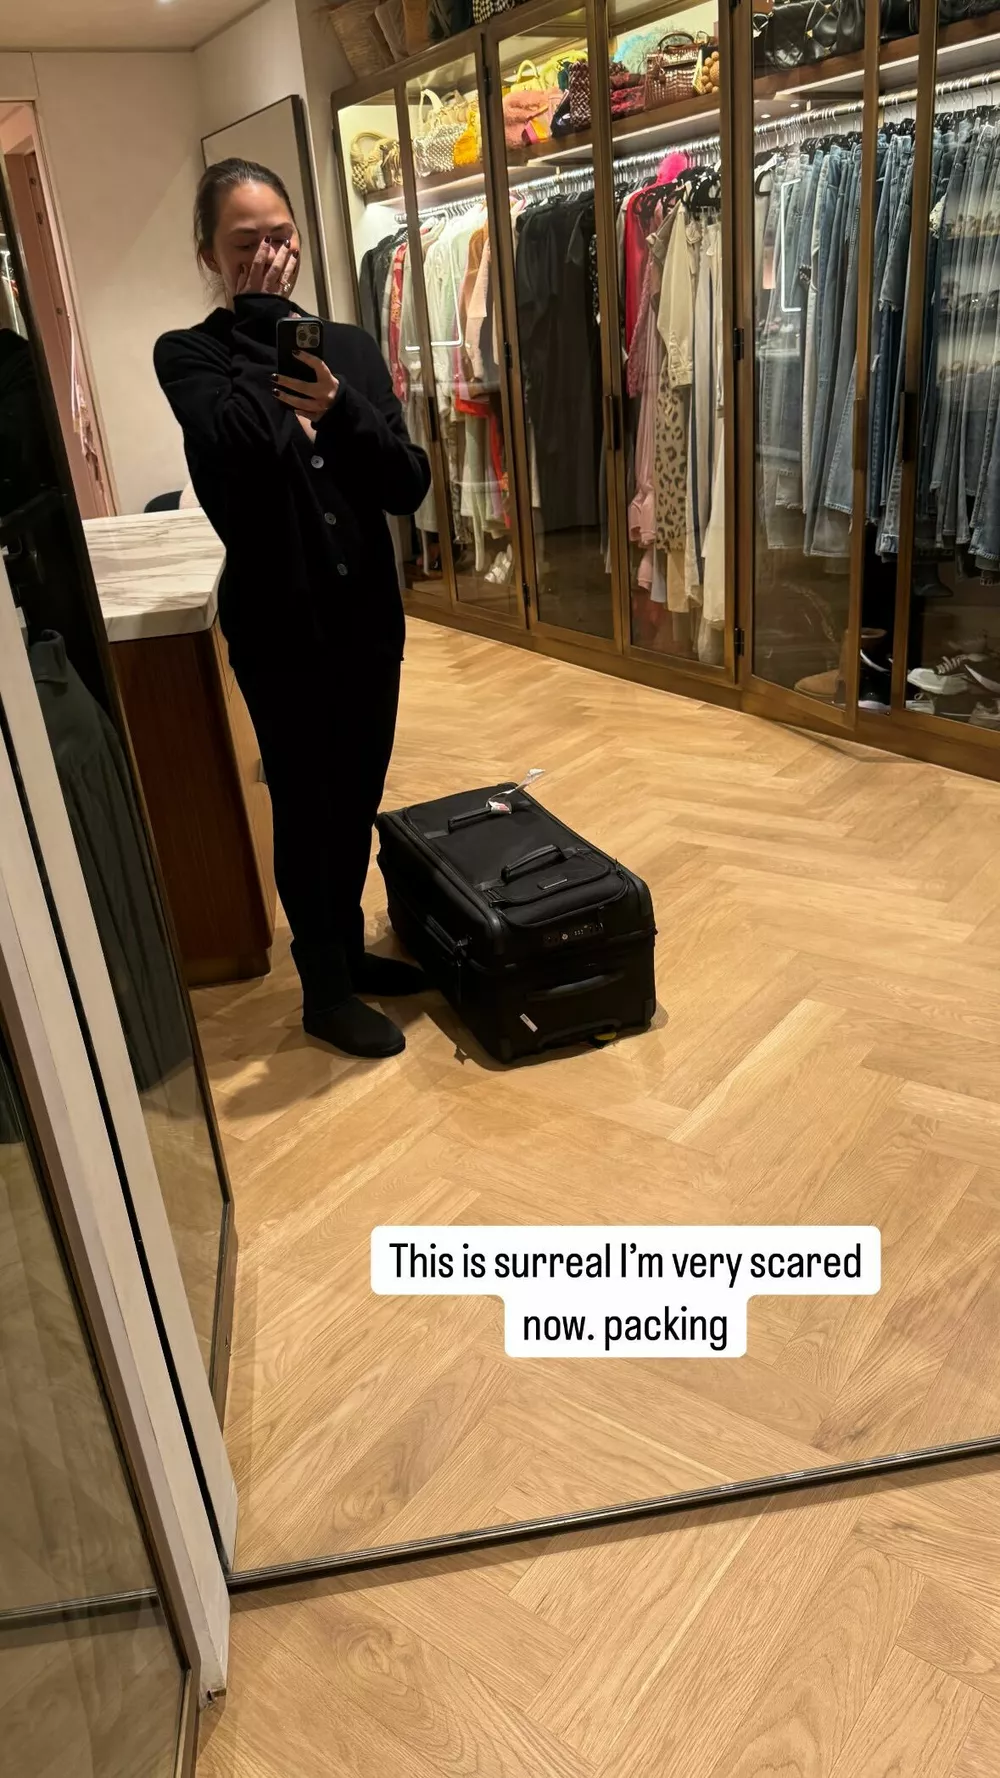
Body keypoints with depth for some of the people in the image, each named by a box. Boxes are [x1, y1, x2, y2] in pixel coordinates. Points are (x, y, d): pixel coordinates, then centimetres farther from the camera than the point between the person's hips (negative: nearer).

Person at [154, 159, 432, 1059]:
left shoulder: (350, 345, 7)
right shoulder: (189, 355, -3)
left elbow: (409, 485, -1)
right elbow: (241, 446, -24)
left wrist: (340, 410, -18)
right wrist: (264, 321, -12)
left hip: (366, 612, 4)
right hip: (277, 624, -4)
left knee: (359, 797, 15)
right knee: (306, 807, 5)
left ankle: (349, 950, 36)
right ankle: (324, 991, 22)